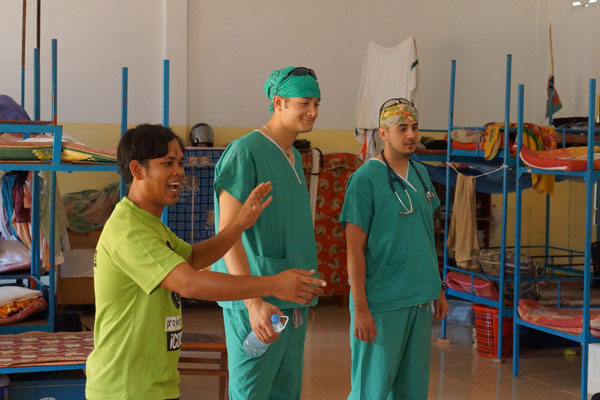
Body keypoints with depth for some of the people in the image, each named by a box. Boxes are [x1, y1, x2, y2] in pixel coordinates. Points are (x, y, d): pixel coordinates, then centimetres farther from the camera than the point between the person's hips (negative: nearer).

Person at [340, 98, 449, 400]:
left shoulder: (420, 174, 10)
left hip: (420, 300, 7)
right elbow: (355, 249, -13)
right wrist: (360, 308, -16)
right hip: (382, 304, -7)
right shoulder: (365, 179, -12)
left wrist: (438, 290, 16)